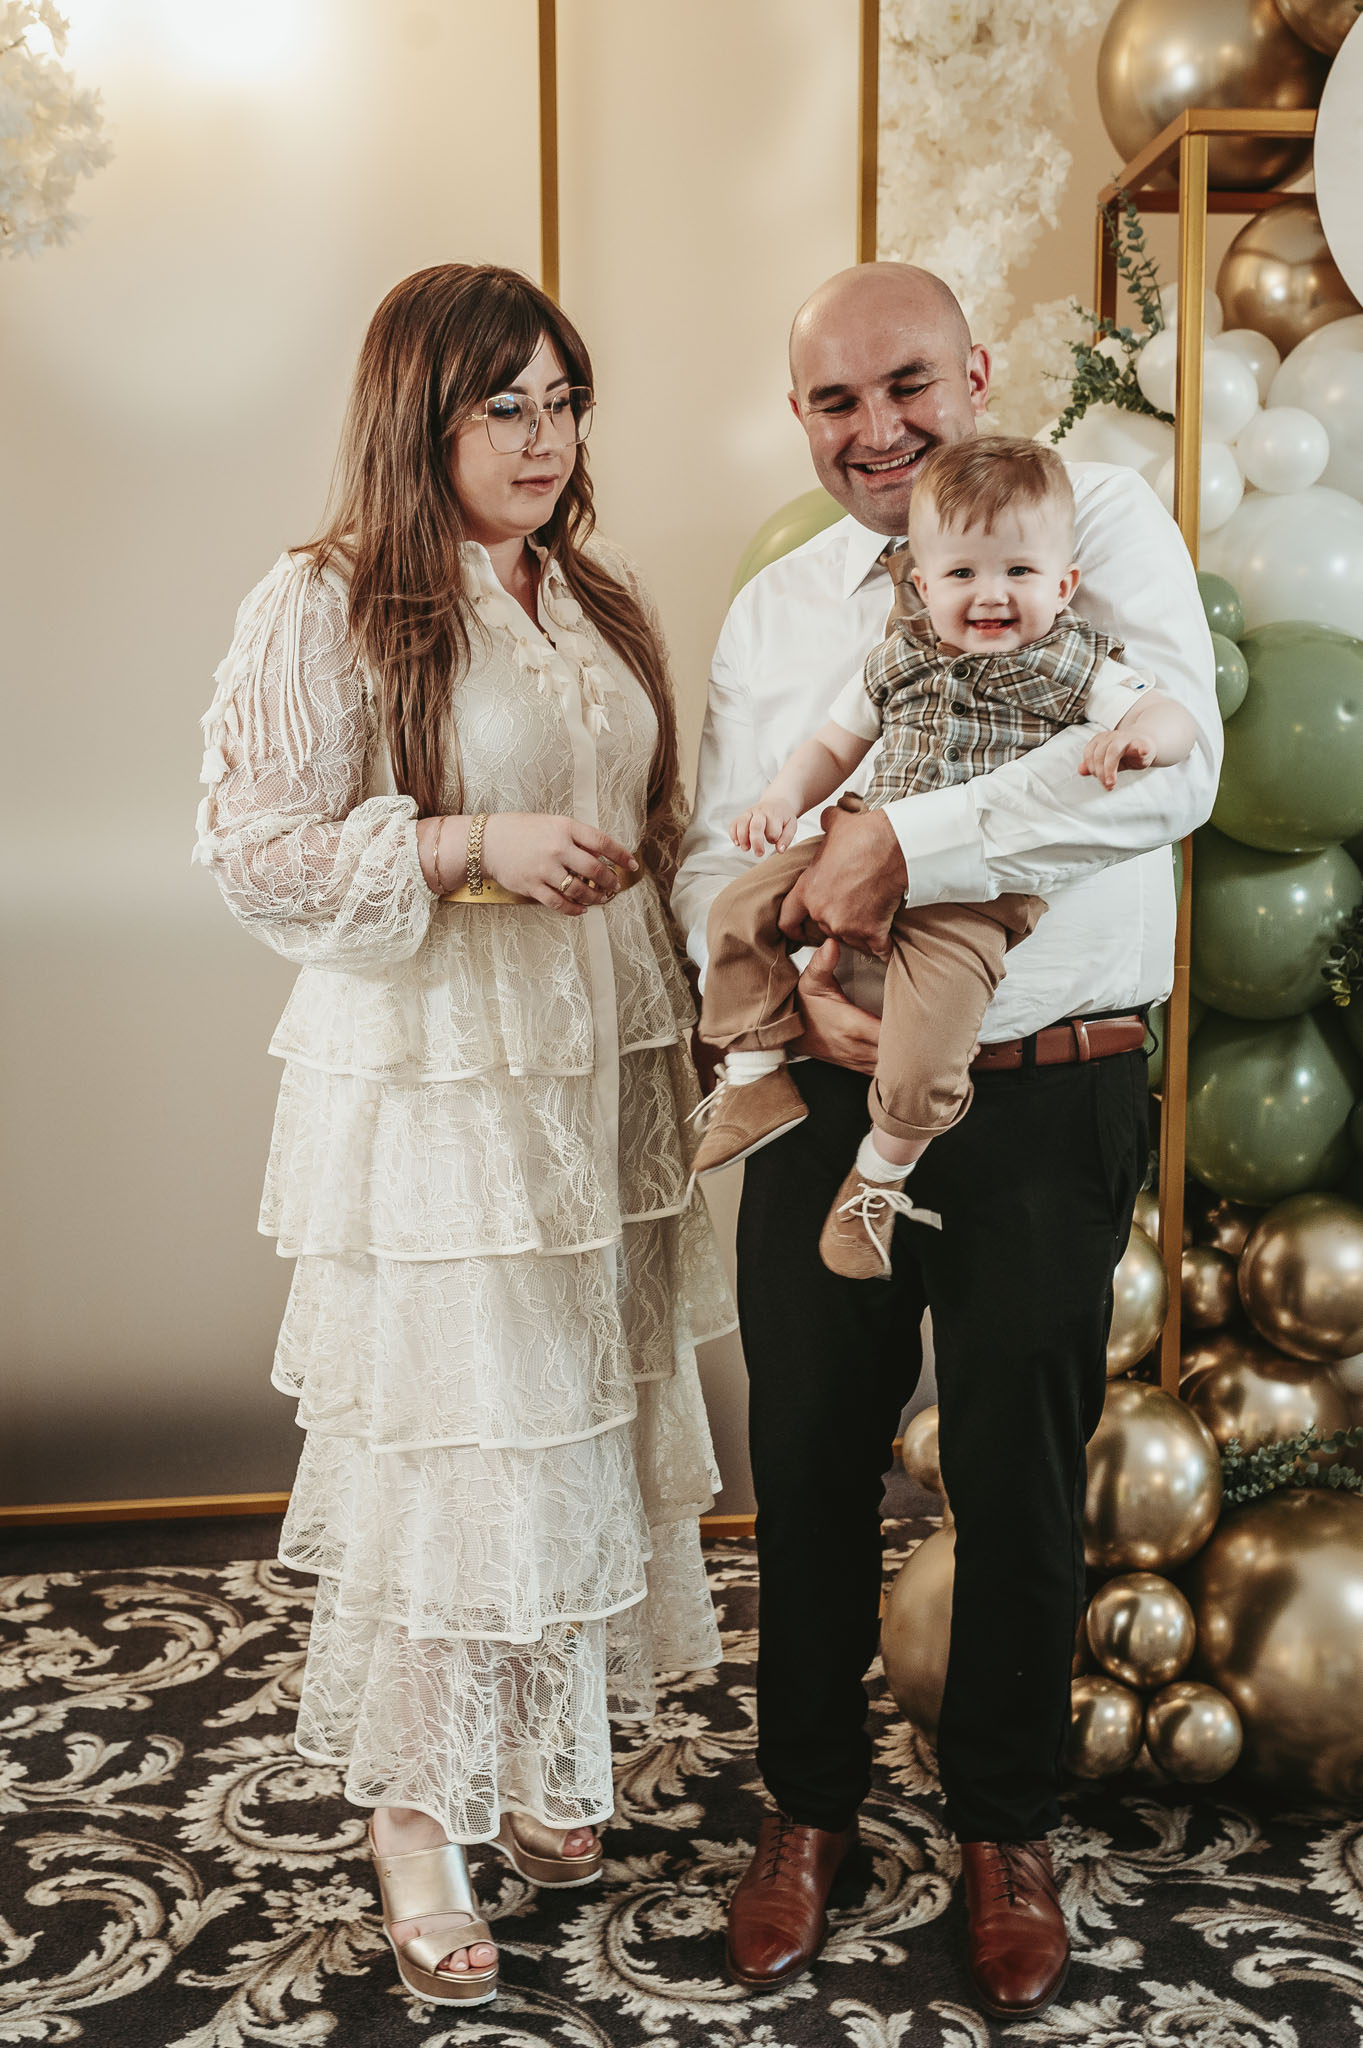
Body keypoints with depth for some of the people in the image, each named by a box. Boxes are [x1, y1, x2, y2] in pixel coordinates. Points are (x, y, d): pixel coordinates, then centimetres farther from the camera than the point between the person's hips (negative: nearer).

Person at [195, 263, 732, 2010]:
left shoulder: (598, 601, 13)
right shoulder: (324, 607, -8)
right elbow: (255, 850, -12)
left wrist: (684, 1029, 18)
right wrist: (474, 846, -20)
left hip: (604, 1067, 7)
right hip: (433, 1082, -6)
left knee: (585, 1419, 13)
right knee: (444, 1428, -1)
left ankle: (546, 1763, 33)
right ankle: (413, 1812, 20)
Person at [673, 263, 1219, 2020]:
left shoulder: (1101, 520, -3)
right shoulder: (771, 611, 11)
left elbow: (1173, 762, -19)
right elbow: (712, 854, 9)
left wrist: (904, 844, -22)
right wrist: (799, 973, -12)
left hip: (1048, 1103, -3)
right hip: (825, 1099, 4)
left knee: (1018, 1481, 11)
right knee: (808, 1470, 13)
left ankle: (1004, 1827, 35)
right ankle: (809, 1805, 37)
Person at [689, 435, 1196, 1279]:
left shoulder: (1074, 662, 0)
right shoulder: (902, 657, 10)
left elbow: (1177, 719, -7)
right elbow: (834, 743, 19)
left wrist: (1141, 735, -32)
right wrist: (784, 798, -1)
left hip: (977, 892, -5)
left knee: (922, 1062, -20)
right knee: (740, 908, -5)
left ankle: (880, 1176, 8)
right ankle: (756, 1075, 8)